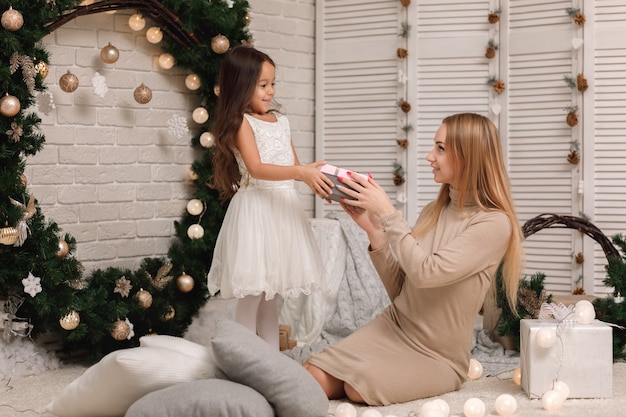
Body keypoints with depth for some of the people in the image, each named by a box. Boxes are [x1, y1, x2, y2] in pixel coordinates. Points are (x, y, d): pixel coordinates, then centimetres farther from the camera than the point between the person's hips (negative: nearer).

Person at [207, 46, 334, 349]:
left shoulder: (280, 121, 14)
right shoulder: (241, 122, -7)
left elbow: (294, 166, 17)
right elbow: (256, 168, -20)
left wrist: (316, 180, -3)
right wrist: (300, 172, -31)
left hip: (283, 208, 7)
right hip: (256, 209, -7)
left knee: (271, 292, 13)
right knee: (251, 292, -4)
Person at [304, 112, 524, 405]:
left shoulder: (495, 223, -14)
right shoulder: (433, 212, 6)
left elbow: (425, 272, -26)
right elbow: (398, 290, 6)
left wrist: (387, 213, -18)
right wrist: (373, 230, -6)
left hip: (436, 357, -4)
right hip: (392, 327, 5)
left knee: (358, 387, -29)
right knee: (310, 380, -17)